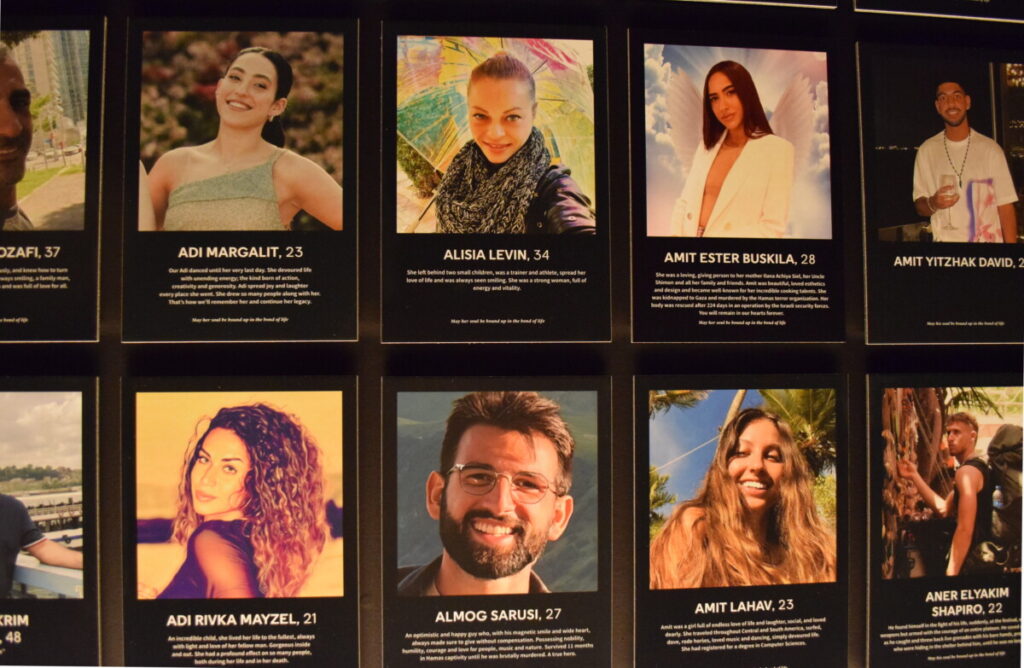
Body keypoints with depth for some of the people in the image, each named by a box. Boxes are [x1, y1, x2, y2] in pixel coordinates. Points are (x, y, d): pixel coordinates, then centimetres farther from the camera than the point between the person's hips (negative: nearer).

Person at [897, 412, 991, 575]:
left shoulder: (967, 471, -17)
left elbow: (965, 529, -24)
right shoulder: (980, 467, 15)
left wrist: (951, 573, -25)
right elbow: (944, 508, 10)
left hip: (970, 562, -10)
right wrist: (914, 476, 6)